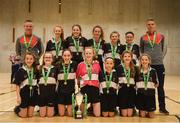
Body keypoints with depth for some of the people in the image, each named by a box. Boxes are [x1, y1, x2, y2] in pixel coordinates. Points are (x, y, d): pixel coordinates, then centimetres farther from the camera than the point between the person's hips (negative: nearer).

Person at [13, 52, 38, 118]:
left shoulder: (36, 70, 1)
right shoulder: (20, 70, -9)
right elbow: (17, 85, -8)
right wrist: (18, 96, -14)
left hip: (33, 93, 3)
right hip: (24, 93, -3)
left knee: (30, 115, 8)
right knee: (23, 115, 5)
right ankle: (17, 109, 35)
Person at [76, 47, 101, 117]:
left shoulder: (97, 64, 5)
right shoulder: (80, 65, 1)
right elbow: (77, 78, 10)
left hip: (95, 89, 1)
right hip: (84, 89, -1)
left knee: (97, 115, 1)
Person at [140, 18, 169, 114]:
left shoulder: (161, 36, 6)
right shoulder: (143, 37, 5)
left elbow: (164, 48, 13)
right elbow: (141, 50, 13)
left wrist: (161, 57, 2)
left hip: (159, 64, 0)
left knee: (160, 87, 6)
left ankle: (162, 107, 16)